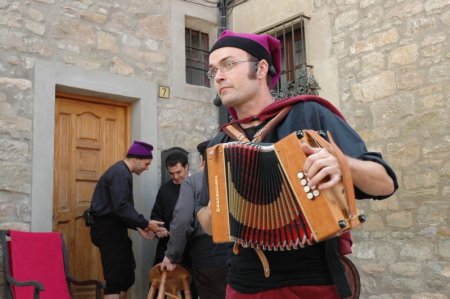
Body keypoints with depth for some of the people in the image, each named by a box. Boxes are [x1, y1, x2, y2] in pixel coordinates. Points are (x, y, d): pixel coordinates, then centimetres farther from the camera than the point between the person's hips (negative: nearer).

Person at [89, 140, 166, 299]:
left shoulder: (122, 172, 17)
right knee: (116, 278, -8)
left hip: (113, 229, 11)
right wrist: (145, 223, -20)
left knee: (126, 276, 14)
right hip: (109, 229, -11)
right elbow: (121, 208, -24)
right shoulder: (120, 173, -16)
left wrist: (138, 226, 10)